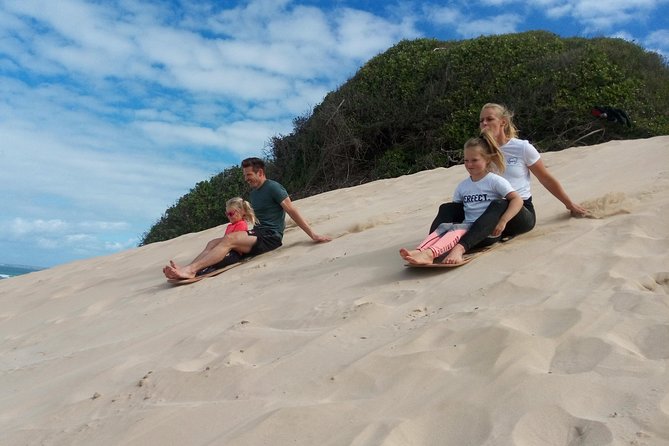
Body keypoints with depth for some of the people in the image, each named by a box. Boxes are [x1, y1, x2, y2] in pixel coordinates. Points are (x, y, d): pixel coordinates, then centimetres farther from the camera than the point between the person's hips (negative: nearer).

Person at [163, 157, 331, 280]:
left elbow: (292, 211, -11)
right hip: (258, 233, 9)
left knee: (229, 239, -28)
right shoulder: (253, 193, 19)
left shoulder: (273, 187, -7)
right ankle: (188, 269, -27)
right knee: (213, 243, -7)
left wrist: (313, 235, -15)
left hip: (270, 237, -9)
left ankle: (190, 269, -38)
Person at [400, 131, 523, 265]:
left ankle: (430, 253, -57)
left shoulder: (495, 181, 0)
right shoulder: (462, 186, 16)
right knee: (444, 226, -25)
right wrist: (449, 219, 1)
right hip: (467, 225, 5)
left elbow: (517, 200, -7)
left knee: (458, 229, -32)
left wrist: (502, 221, -18)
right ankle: (419, 251, -49)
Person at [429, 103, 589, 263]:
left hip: (522, 213, -4)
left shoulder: (522, 148, 0)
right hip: (491, 211, 4)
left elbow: (547, 179, 9)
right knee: (448, 208, -19)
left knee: (499, 206, -39)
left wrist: (570, 205, 15)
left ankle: (460, 247, -58)